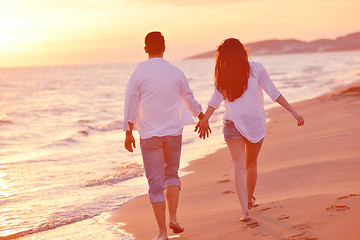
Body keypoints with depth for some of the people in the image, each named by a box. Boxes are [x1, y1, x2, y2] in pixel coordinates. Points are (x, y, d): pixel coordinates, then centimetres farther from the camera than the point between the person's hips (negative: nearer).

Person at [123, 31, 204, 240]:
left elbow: (131, 106, -4)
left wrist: (129, 133, 6)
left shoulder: (139, 74, -6)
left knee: (156, 183, 3)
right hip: (174, 131, 2)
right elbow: (190, 100, 15)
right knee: (172, 174, 22)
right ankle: (173, 218, 8)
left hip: (149, 135, -2)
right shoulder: (176, 73, 2)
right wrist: (202, 116, 33)